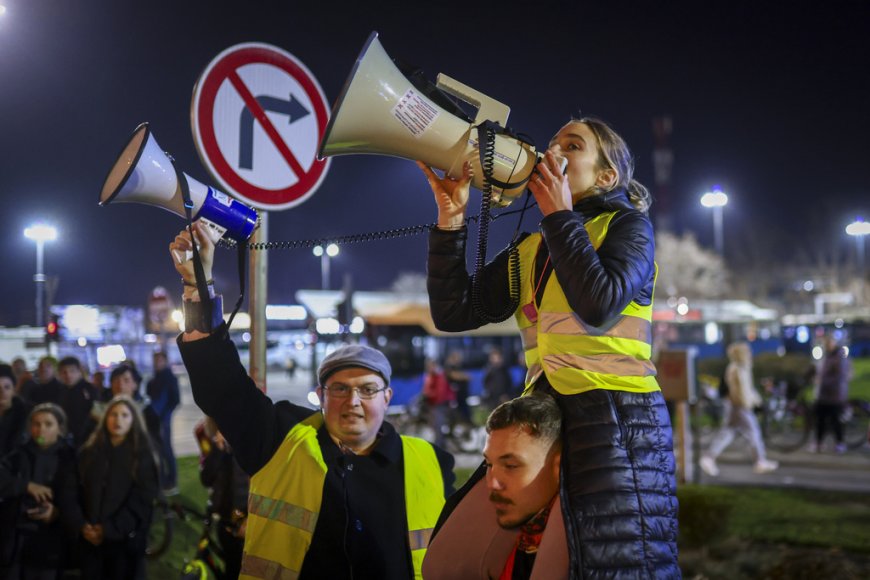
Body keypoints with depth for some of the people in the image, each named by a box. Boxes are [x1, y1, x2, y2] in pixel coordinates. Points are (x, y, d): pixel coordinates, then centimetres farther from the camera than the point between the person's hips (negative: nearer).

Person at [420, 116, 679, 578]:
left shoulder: (626, 223, 4)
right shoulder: (528, 251, 18)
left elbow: (600, 305, -15)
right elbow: (454, 313, 9)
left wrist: (559, 215, -5)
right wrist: (451, 218, 1)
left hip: (617, 418, -6)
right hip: (545, 419, 6)